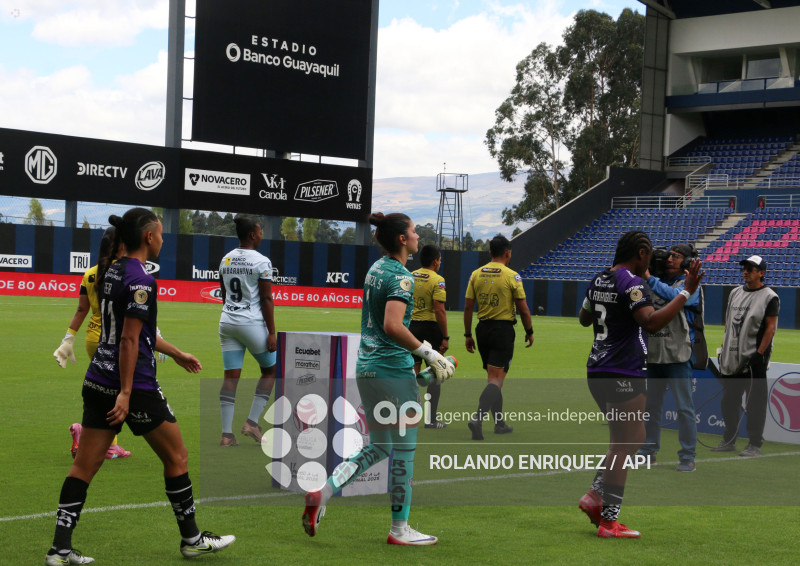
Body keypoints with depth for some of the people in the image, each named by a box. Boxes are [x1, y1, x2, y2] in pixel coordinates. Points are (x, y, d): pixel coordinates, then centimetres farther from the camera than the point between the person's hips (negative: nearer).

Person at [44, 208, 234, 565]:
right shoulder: (140, 281, -15)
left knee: (85, 464, 6)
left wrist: (175, 353, 33)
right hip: (134, 385, -9)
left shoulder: (113, 273, 13)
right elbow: (130, 339, -19)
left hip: (98, 381, 9)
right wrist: (125, 393, -20)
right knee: (176, 456, 8)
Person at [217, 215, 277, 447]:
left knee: (231, 376, 4)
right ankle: (252, 421, 5)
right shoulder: (261, 262, -11)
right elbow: (266, 300, -12)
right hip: (252, 323, -6)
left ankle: (227, 434, 1)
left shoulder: (225, 260, 9)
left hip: (227, 322, 6)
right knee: (269, 369, 13)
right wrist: (272, 333, -10)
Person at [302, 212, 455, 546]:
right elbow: (392, 325, -27)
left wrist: (419, 350, 25)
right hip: (394, 370, -9)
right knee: (403, 450, 3)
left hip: (366, 367, 9)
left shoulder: (376, 268, 12)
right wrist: (428, 353, -21)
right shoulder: (401, 277, -15)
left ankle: (322, 493, 6)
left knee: (378, 448, 17)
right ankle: (399, 529, 11)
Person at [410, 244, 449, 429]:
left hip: (411, 327, 5)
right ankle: (431, 419, 4)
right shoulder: (437, 280, -10)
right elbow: (439, 311, -16)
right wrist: (445, 337, -12)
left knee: (412, 371, 10)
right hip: (431, 328, -5)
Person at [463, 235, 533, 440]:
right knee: (496, 379, -7)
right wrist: (529, 332, 7)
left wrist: (468, 335, 12)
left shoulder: (476, 274, 4)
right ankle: (478, 418, -26)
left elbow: (468, 307, 4)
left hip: (482, 329, 5)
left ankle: (499, 423, 25)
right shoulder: (512, 276, -8)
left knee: (495, 377, 18)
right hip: (503, 330, -5)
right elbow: (523, 310, -7)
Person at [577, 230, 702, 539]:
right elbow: (652, 322, -27)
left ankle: (594, 496, 11)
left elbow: (584, 318, 27)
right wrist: (687, 292, -25)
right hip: (624, 375, -9)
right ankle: (609, 521, -2)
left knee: (633, 437, 19)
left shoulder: (598, 280, 13)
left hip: (598, 371, 9)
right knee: (624, 445, -4)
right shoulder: (632, 283, -14)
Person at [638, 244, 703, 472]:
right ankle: (648, 451, 23)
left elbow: (674, 295, -23)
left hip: (678, 356, -6)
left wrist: (649, 277, -24)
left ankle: (687, 456, 2)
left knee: (684, 407, -4)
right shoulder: (659, 283, 15)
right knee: (651, 404, 12)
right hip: (654, 354, 6)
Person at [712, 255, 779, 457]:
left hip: (754, 359, -7)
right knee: (729, 400, 12)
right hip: (731, 357, 7)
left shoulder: (769, 297, -6)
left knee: (755, 402, -3)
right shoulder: (735, 292, 15)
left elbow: (771, 327, -11)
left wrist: (760, 353, -17)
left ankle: (755, 445, 3)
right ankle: (728, 441, 22)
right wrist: (723, 349, 14)